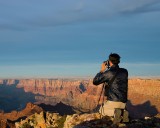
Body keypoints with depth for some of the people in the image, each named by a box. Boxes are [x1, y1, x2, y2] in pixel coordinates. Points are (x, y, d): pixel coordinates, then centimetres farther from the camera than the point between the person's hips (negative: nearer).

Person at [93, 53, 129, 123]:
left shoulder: (108, 73, -12)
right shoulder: (125, 72, 5)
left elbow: (95, 82, -3)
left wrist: (102, 70, 6)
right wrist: (108, 69, 20)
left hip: (113, 101, -5)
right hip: (123, 102, 5)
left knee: (102, 110, 25)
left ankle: (114, 112, -8)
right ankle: (123, 112, -1)